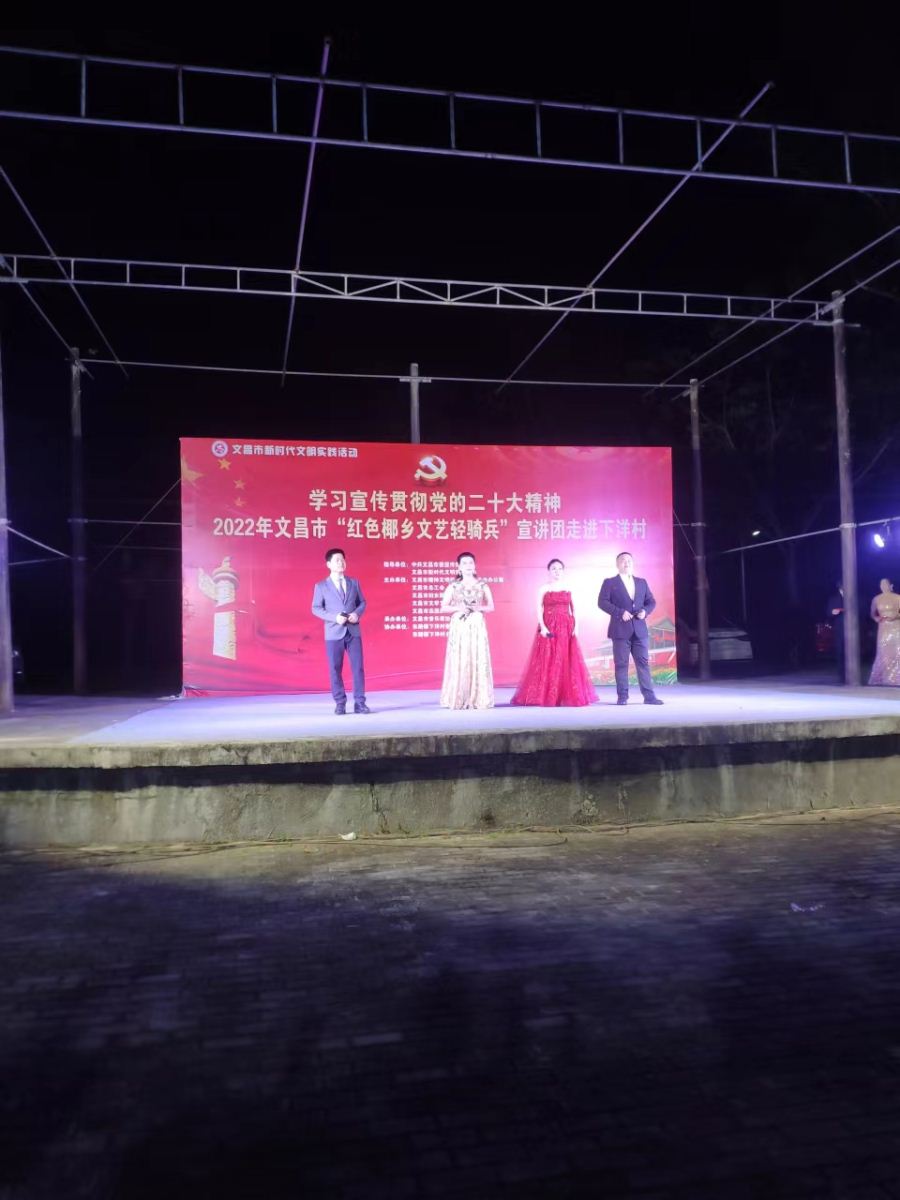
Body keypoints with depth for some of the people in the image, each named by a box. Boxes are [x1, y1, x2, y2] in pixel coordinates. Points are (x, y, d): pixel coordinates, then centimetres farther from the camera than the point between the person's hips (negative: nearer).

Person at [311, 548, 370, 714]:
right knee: (335, 669, 1)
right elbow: (316, 608, -2)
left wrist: (357, 613, -8)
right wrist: (334, 617, -15)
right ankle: (340, 703, 10)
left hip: (353, 631, 2)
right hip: (334, 633, -2)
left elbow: (362, 602, 13)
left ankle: (359, 702, 6)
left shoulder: (354, 582, 11)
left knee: (358, 667, 0)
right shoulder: (321, 586, 2)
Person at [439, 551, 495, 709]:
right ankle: (458, 699, 1)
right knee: (458, 661, -4)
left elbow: (491, 607, 8)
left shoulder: (482, 585, 7)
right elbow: (443, 607, 4)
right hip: (459, 627, -1)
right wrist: (458, 608, -12)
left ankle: (478, 699, 2)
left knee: (478, 661, -3)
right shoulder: (453, 586, 5)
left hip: (477, 627, 1)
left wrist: (478, 608, -9)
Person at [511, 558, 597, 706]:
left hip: (566, 629, 3)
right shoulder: (543, 589, 4)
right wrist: (542, 627, -15)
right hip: (548, 628, -2)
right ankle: (547, 696, -3)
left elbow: (573, 610, 9)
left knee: (567, 662, 1)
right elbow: (539, 610, -2)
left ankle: (567, 695, 6)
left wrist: (576, 626, -4)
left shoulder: (568, 589, 11)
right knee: (548, 662, -5)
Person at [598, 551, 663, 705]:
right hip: (620, 630, -4)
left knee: (643, 662, 3)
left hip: (640, 629, 4)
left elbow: (651, 601, 15)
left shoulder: (642, 582, 16)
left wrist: (645, 611, -8)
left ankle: (649, 696, 5)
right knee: (621, 664, -1)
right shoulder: (609, 582, 2)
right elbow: (602, 602, -8)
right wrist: (620, 612, -18)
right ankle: (622, 697, 4)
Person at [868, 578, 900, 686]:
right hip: (884, 629, 2)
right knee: (884, 655, 1)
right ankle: (885, 679, 7)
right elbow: (872, 614, 17)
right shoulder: (876, 599, 6)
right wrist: (877, 618, 0)